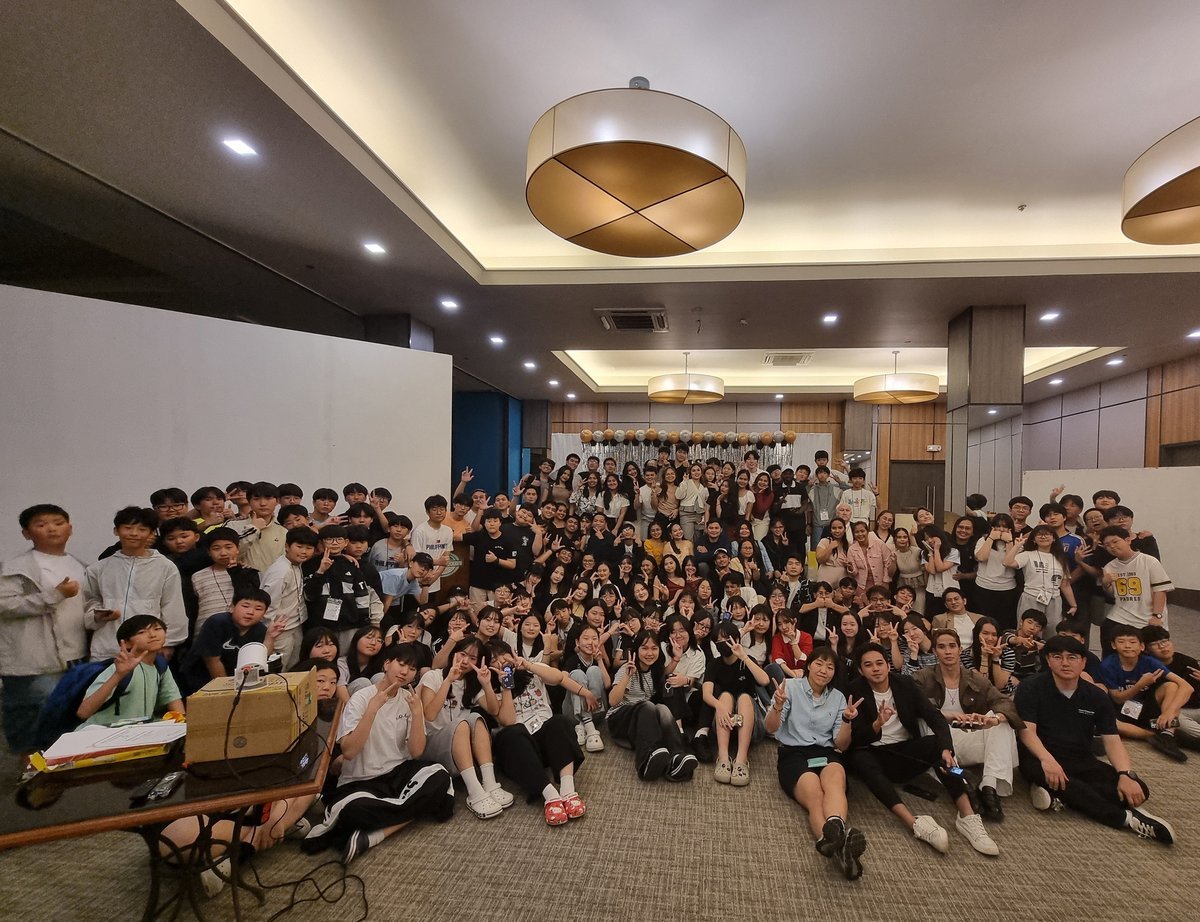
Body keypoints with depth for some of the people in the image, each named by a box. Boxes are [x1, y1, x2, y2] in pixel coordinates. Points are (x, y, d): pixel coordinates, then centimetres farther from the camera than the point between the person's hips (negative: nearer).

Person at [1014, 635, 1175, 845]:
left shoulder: (1097, 697, 7)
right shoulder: (1031, 689, -6)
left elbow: (1112, 740, 0)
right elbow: (1027, 731, -14)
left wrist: (1127, 774, -19)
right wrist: (1047, 759, -33)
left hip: (1081, 762, 4)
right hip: (1043, 759, -4)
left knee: (1138, 789, -20)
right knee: (1034, 769, -39)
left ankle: (1057, 793, -30)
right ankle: (1125, 817, -32)